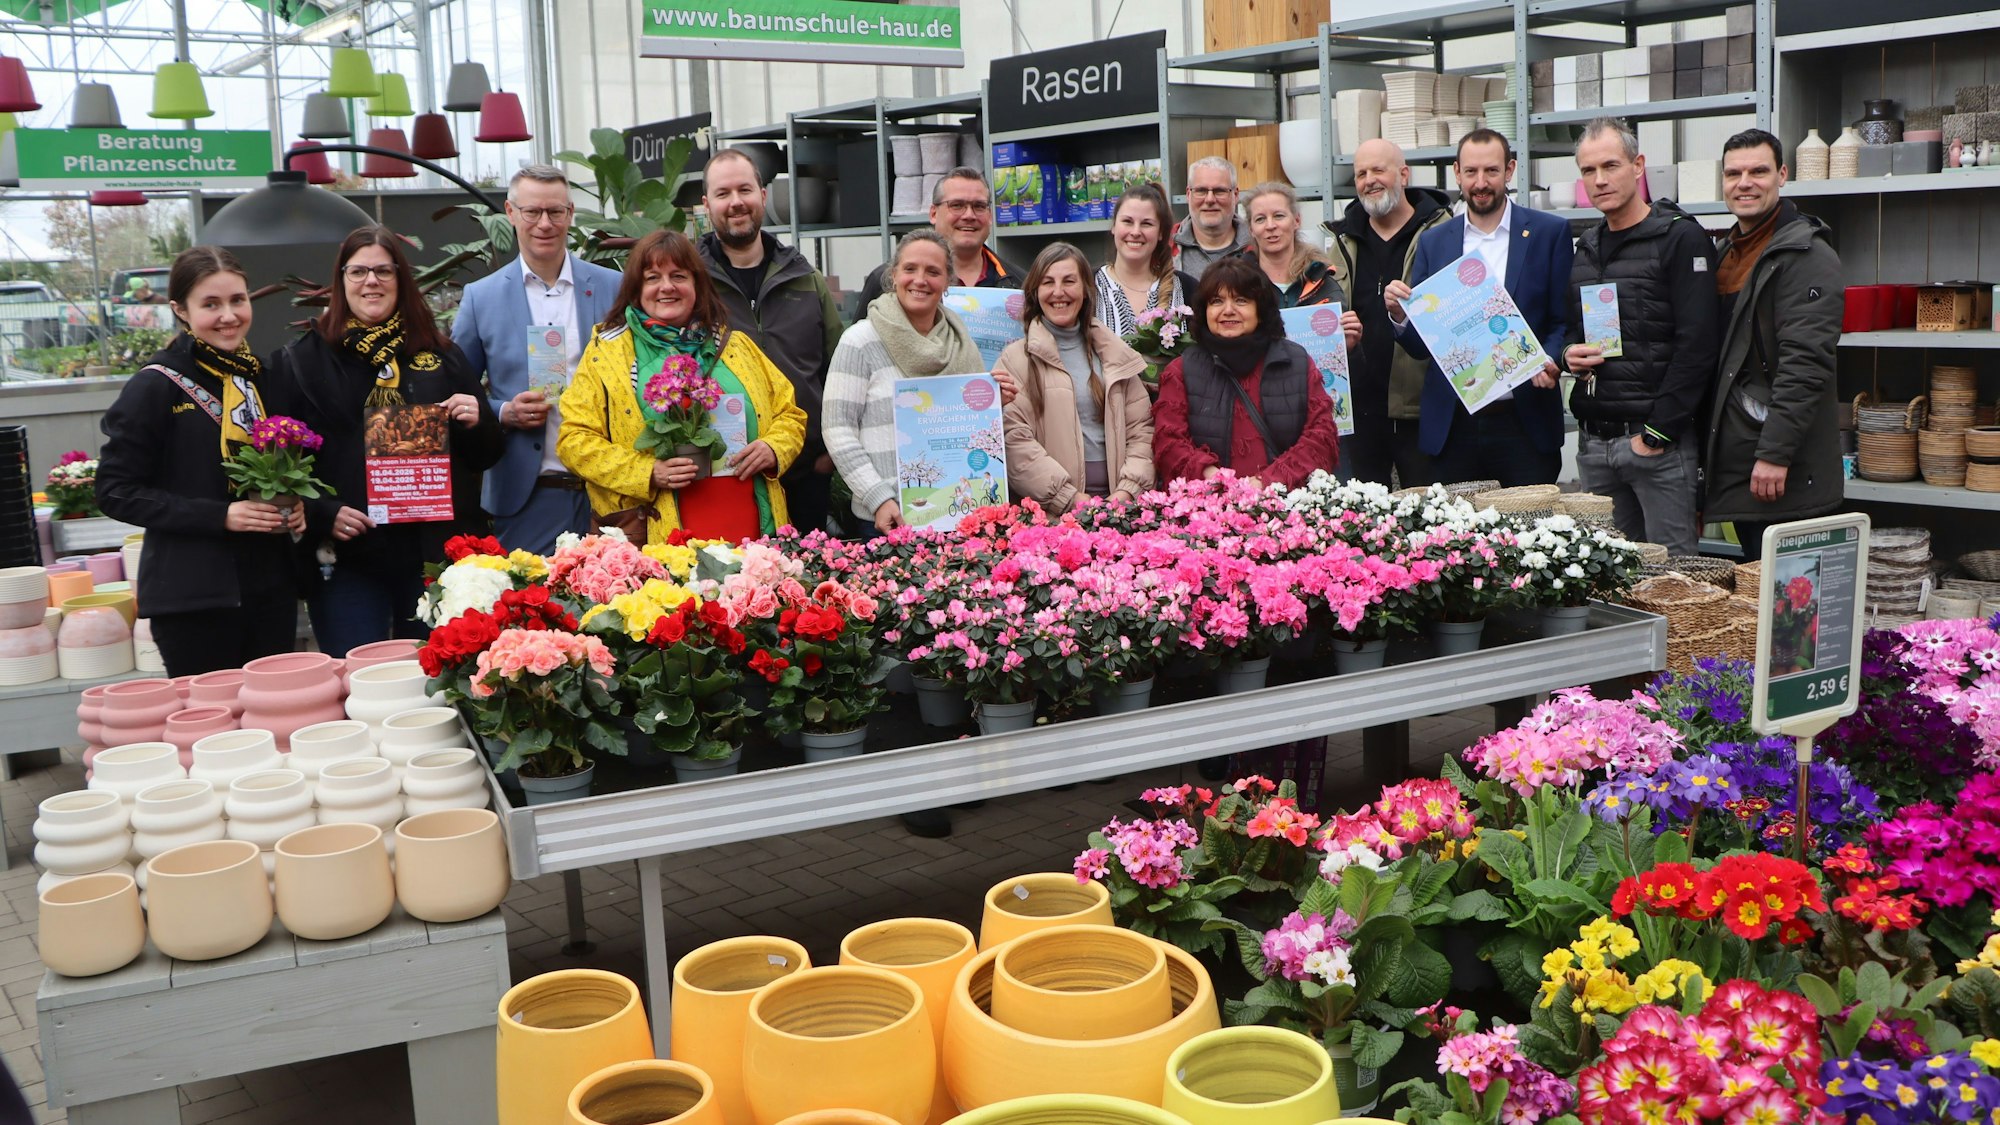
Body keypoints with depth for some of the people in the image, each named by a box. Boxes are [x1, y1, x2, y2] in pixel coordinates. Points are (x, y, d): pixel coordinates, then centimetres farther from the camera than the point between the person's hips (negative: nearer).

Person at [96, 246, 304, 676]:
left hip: (272, 588, 6)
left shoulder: (263, 378, 11)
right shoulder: (156, 386, -6)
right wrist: (219, 516, -18)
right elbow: (116, 492, -8)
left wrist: (293, 506, 1)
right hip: (194, 598, -5)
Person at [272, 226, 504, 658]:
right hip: (346, 558, -2)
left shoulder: (439, 354, 12)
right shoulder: (302, 359, 5)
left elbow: (486, 455, 16)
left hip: (435, 553, 2)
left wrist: (474, 423, -6)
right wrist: (321, 515, -14)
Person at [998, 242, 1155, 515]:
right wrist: (1069, 498, -12)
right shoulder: (1017, 358, 3)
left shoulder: (1115, 354, 16)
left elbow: (1141, 429, 13)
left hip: (1116, 502, 3)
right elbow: (1014, 440, -6)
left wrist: (1128, 491, -3)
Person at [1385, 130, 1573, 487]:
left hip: (1525, 424, -2)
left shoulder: (1550, 232, 5)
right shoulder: (1433, 241, 11)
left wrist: (1547, 363, -17)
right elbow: (1419, 345, 10)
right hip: (1452, 427, 2)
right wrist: (1399, 313, -11)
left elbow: (1565, 321, 3)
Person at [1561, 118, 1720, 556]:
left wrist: (1656, 433, -16)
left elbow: (1696, 346, -14)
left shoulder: (1681, 238, -7)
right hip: (1593, 443, 7)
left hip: (1659, 442, -6)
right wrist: (1567, 355, 1)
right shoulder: (1585, 249, 15)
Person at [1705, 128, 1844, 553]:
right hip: (1734, 462, 9)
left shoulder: (1807, 256, -11)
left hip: (1785, 471, -9)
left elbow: (1805, 364, -19)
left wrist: (1775, 453, -24)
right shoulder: (1726, 251, 17)